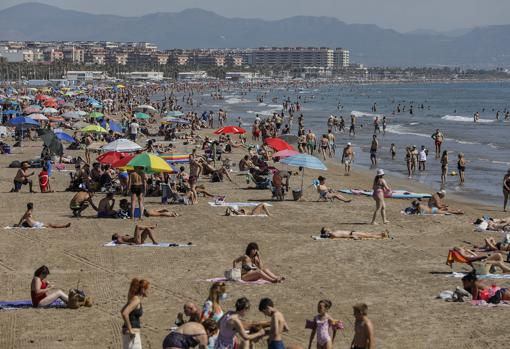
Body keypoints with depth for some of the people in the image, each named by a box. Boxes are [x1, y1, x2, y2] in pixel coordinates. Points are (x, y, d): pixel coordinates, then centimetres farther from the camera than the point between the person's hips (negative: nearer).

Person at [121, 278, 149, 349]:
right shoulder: (136, 300, -16)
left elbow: (122, 311, 25)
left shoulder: (134, 298, 11)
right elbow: (124, 313, -29)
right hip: (132, 334, -9)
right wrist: (130, 329, -22)